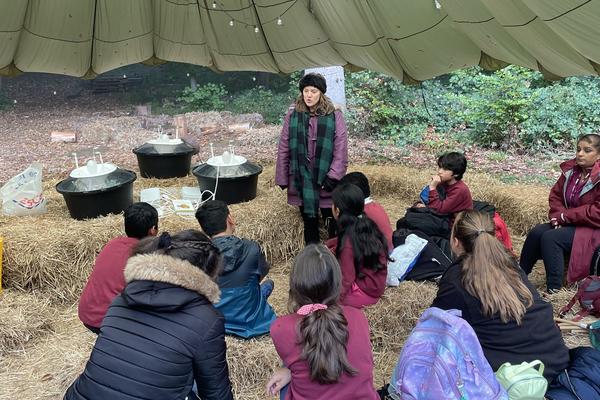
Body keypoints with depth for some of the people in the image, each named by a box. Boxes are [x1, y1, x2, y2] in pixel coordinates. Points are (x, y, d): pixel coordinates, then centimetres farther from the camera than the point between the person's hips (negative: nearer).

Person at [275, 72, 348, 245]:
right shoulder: (292, 115, 2)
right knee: (309, 223, 13)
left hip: (326, 179, -2)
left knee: (334, 226, 3)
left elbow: (341, 149, -6)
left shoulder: (335, 116, -3)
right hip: (302, 179, 2)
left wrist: (334, 176, -13)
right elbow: (283, 149, 4)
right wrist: (282, 178, 3)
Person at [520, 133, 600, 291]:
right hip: (568, 223, 7)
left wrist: (564, 216, -18)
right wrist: (557, 216, -7)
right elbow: (555, 195, 12)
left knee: (550, 237, -27)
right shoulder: (571, 170, 6)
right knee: (536, 232, -15)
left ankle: (554, 289, -23)